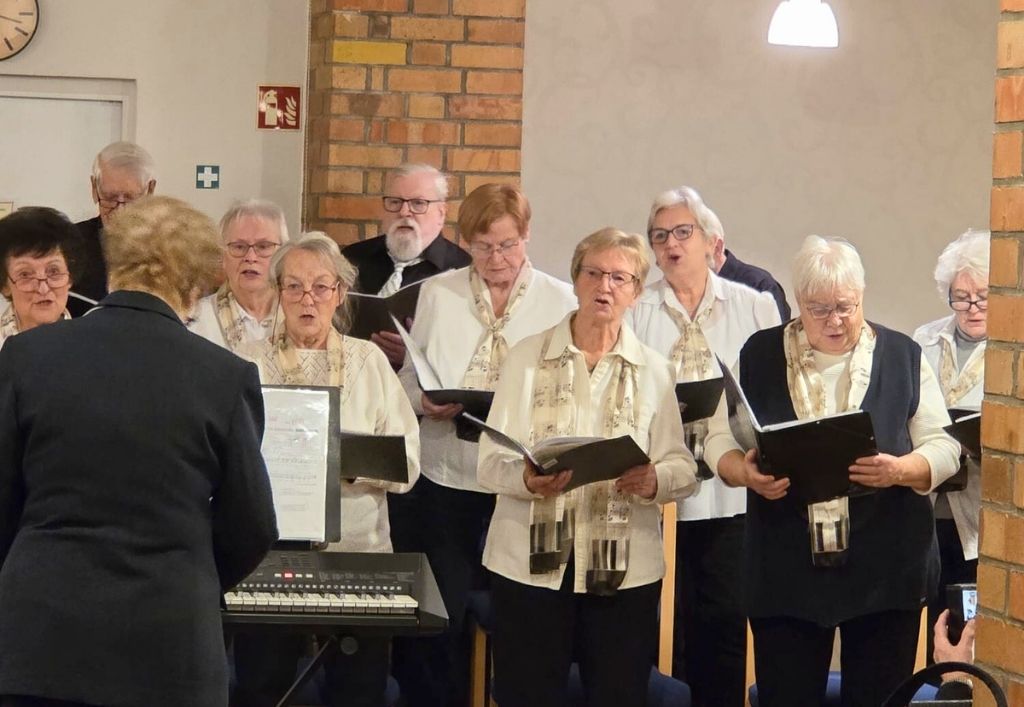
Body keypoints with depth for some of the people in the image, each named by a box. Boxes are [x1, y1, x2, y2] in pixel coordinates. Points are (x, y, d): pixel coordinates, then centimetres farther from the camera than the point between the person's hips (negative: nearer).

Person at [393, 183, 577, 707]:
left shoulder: (560, 301, 4)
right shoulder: (437, 294, 8)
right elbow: (408, 377, 9)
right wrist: (425, 402, -12)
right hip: (446, 475, 1)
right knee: (443, 611, 2)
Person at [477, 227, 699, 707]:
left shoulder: (654, 371, 9)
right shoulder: (527, 357, 6)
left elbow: (684, 470, 3)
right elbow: (490, 461, 0)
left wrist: (654, 480, -19)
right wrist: (526, 479, -22)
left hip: (624, 567, 1)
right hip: (531, 560, -1)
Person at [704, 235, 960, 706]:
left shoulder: (903, 357, 4)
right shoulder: (759, 356, 6)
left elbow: (943, 447, 3)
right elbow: (720, 441, 7)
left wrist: (899, 470, -18)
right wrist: (747, 473, -15)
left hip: (885, 570, 0)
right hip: (786, 573, 0)